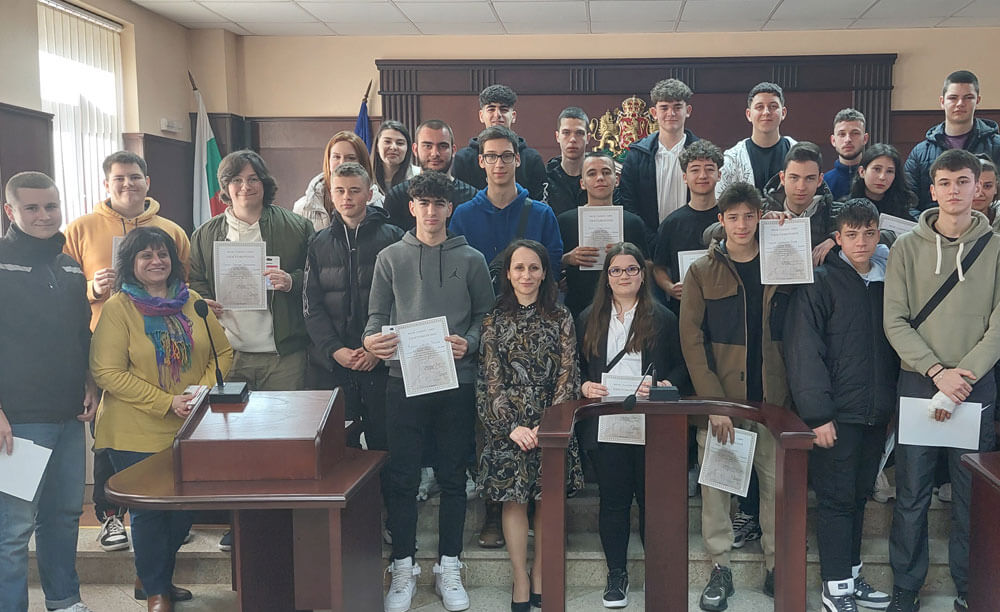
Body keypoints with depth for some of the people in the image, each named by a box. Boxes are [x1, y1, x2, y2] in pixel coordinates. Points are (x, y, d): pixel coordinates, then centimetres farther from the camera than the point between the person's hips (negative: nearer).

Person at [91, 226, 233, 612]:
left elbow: (222, 353, 8)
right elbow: (107, 372, -15)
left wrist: (205, 392, -10)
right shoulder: (117, 308, -8)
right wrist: (167, 402, -20)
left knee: (184, 507, 13)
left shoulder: (192, 302, 6)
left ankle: (154, 578, 36)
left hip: (190, 430, 5)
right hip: (137, 434, -5)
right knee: (149, 511, 5)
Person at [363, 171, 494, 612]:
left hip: (456, 380, 0)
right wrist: (372, 339, -13)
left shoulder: (471, 259, 6)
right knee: (402, 478, 4)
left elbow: (485, 314, 5)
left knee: (452, 477, 8)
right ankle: (403, 569, 17)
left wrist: (468, 343, -13)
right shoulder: (390, 258, 7)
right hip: (404, 378, 0)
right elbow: (377, 314, 8)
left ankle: (449, 568, 20)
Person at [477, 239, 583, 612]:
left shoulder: (560, 318, 3)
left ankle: (540, 574, 18)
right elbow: (491, 380, -1)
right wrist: (512, 427, -12)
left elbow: (567, 375, -1)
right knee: (514, 498, 0)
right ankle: (520, 579, 11)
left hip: (552, 423, 1)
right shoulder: (494, 320, 2)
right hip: (508, 424, 0)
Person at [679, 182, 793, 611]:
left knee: (777, 482, 4)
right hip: (718, 398, -1)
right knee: (715, 482, 1)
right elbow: (691, 340, -5)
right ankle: (720, 568, 12)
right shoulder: (702, 272, 2)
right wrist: (713, 402, -12)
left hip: (773, 398, 1)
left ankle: (777, 566, 17)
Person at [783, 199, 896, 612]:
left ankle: (851, 576, 28)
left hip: (876, 413, 5)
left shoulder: (887, 281, 8)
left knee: (858, 496, 15)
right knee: (837, 499, 1)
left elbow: (895, 344, 13)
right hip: (837, 415, -5)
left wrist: (890, 401, 6)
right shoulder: (820, 283, -9)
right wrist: (818, 414, -17)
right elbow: (804, 350, -14)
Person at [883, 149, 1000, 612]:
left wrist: (962, 378, -13)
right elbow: (895, 321, -3)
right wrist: (938, 372, -13)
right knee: (912, 494, 4)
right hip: (918, 382, 0)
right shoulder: (907, 248, 2)